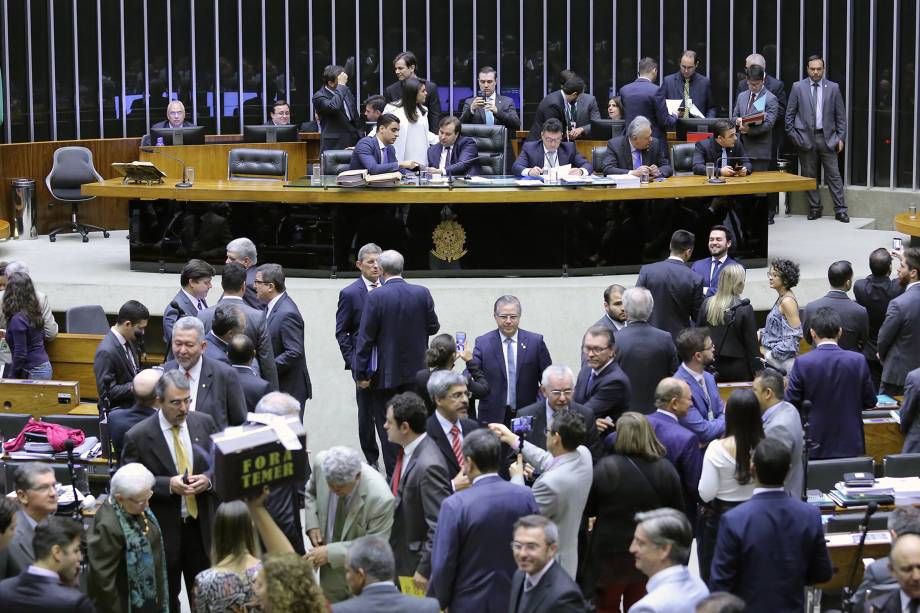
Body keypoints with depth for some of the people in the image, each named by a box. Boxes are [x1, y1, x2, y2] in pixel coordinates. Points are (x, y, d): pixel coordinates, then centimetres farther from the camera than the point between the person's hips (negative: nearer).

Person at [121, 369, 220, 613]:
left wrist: (208, 479, -14)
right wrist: (168, 485, -23)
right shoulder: (138, 436, -13)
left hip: (201, 525, 3)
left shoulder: (204, 423, -2)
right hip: (164, 529, -3)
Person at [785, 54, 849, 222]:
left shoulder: (833, 88, 4)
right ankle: (814, 208, 15)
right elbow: (789, 114, 6)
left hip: (827, 137, 0)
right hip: (805, 137, 0)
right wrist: (792, 135, 0)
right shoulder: (798, 87, 2)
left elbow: (841, 115, 7)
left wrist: (841, 137, 1)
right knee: (809, 175, 5)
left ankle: (840, 210, 1)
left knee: (834, 175, -2)